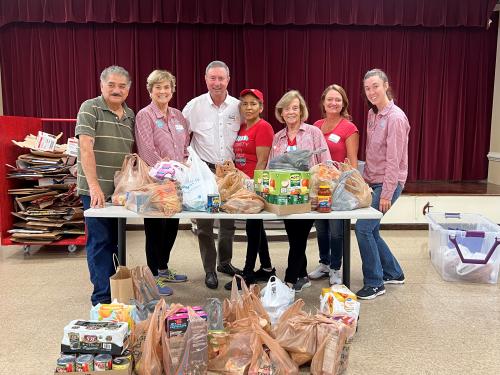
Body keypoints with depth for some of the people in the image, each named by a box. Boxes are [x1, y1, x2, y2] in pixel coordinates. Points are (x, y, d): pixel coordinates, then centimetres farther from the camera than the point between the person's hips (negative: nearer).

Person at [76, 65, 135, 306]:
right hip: (96, 190, -6)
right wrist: (94, 185, -24)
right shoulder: (90, 109, -7)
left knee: (115, 240, 14)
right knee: (100, 241, -1)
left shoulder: (130, 115, 12)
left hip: (122, 189, 6)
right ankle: (103, 297, 8)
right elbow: (86, 147, -17)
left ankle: (115, 288, 28)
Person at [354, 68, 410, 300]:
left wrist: (386, 194, -19)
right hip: (372, 181, 8)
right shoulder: (372, 114, 9)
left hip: (388, 183, -8)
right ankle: (393, 273, 31)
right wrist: (365, 179, 9)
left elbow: (394, 160, -19)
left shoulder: (395, 118, -17)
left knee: (363, 228, -9)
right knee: (371, 230, 12)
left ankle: (375, 284, 6)